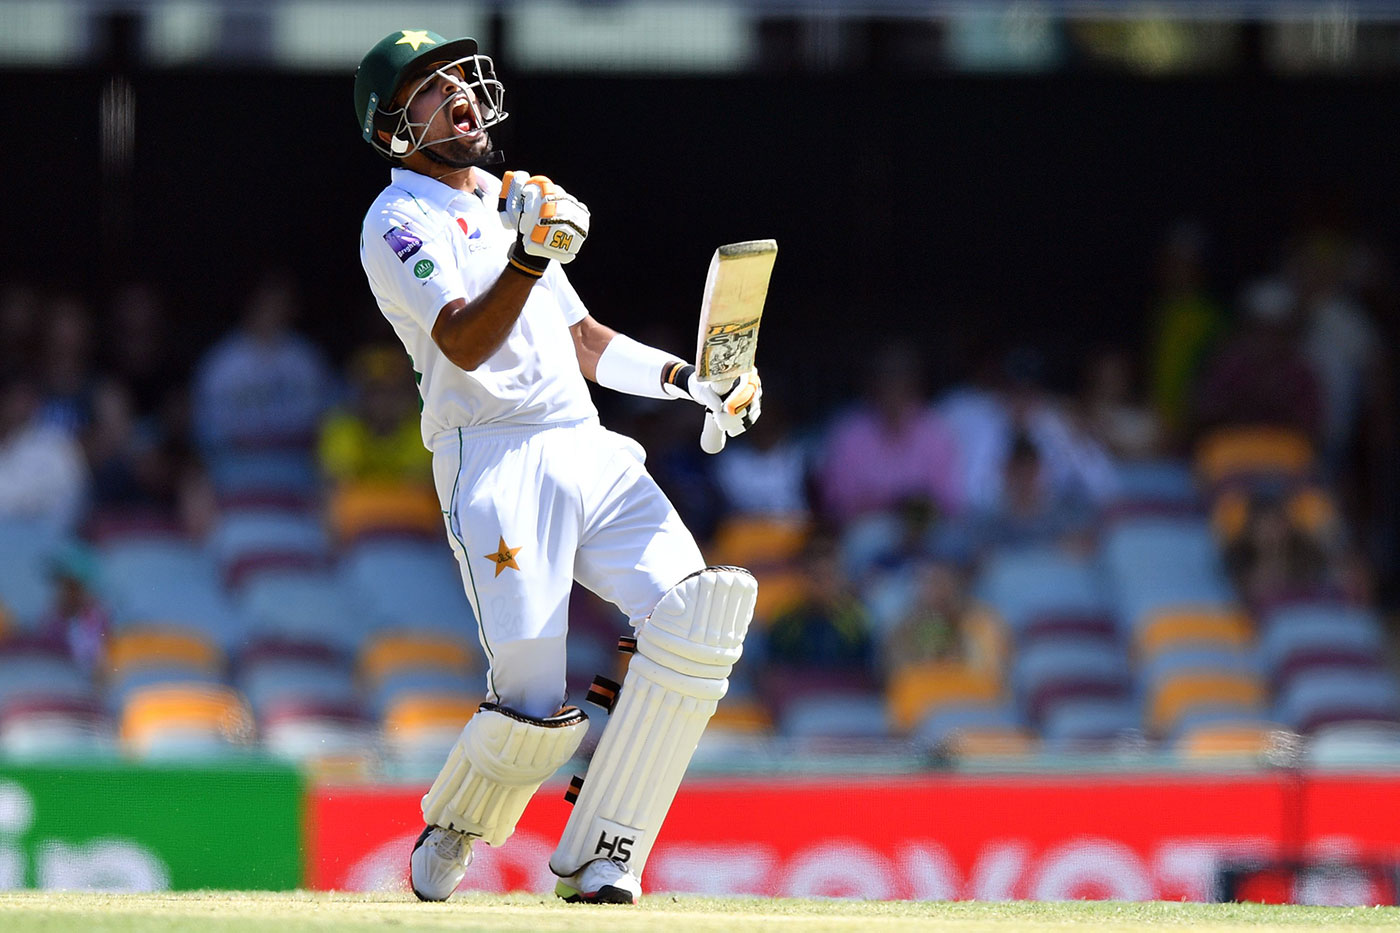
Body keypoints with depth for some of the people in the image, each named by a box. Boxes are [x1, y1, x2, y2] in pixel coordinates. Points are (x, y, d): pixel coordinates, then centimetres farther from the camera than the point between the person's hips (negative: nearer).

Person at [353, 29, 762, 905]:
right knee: (536, 713, -16)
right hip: (496, 464, -7)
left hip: (593, 456, 7)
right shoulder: (399, 223, 0)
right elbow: (466, 345, -16)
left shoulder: (509, 201, 26)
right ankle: (448, 836, 18)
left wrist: (684, 378, 17)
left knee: (697, 615, -18)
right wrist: (530, 256, -31)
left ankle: (599, 861, -12)